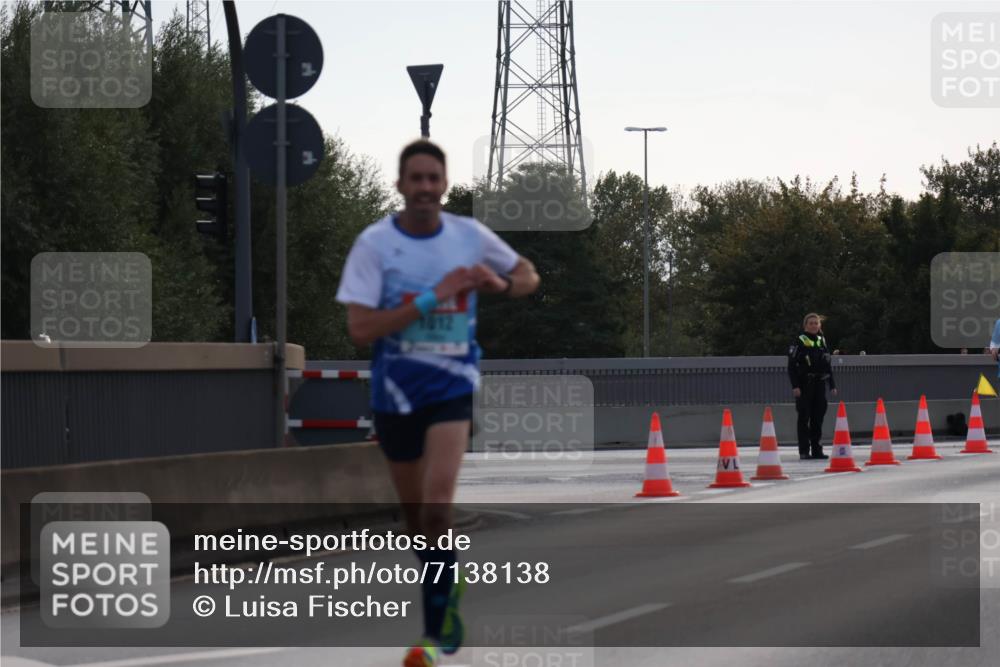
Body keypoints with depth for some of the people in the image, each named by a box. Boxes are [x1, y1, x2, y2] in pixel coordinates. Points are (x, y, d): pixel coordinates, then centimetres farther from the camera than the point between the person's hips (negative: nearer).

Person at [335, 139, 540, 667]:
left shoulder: (470, 236, -1)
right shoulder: (374, 243, -7)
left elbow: (529, 276, 15)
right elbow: (360, 328, -15)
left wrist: (500, 284, -8)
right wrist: (431, 298, -21)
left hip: (453, 386, -1)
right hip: (395, 390, 1)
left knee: (437, 505, -18)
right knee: (415, 510, 11)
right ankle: (446, 583, 38)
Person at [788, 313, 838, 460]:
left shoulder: (822, 341, 13)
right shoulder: (800, 341, -4)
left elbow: (828, 364, 19)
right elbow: (792, 365, -8)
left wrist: (832, 385, 15)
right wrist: (795, 385, -15)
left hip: (819, 383, 5)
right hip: (804, 385, -5)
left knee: (818, 417, 6)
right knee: (804, 417, -4)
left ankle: (816, 449, 13)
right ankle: (804, 451, -2)